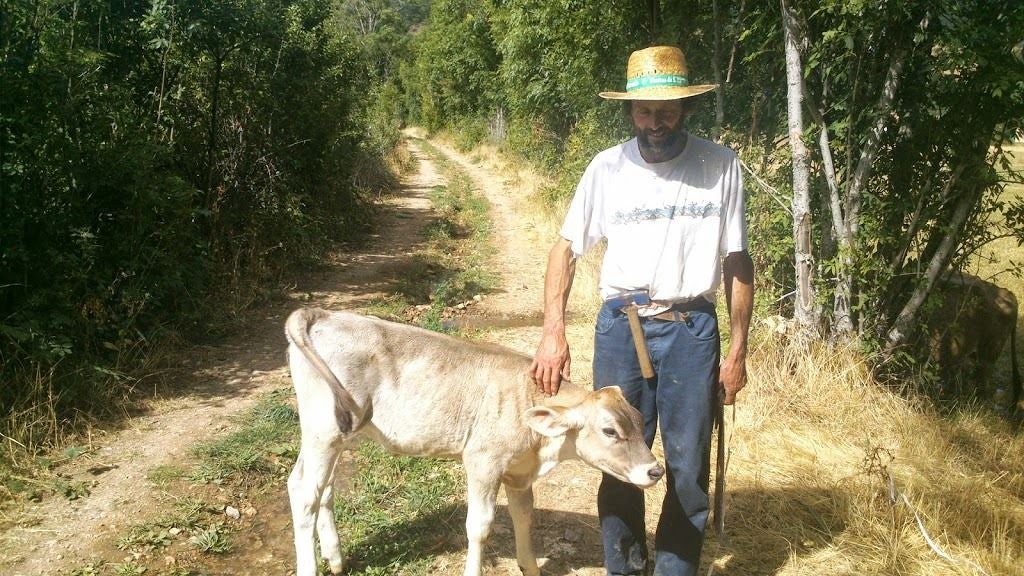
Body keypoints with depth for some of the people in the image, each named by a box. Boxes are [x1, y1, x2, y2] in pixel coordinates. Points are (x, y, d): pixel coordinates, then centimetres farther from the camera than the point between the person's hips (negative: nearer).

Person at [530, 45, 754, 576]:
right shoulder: (608, 167, -1)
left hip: (693, 328, 0)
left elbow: (737, 262, 3)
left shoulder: (720, 166, -2)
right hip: (620, 327, 1)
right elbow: (566, 247, 2)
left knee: (689, 466, 6)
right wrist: (553, 333, -8)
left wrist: (738, 351, 2)